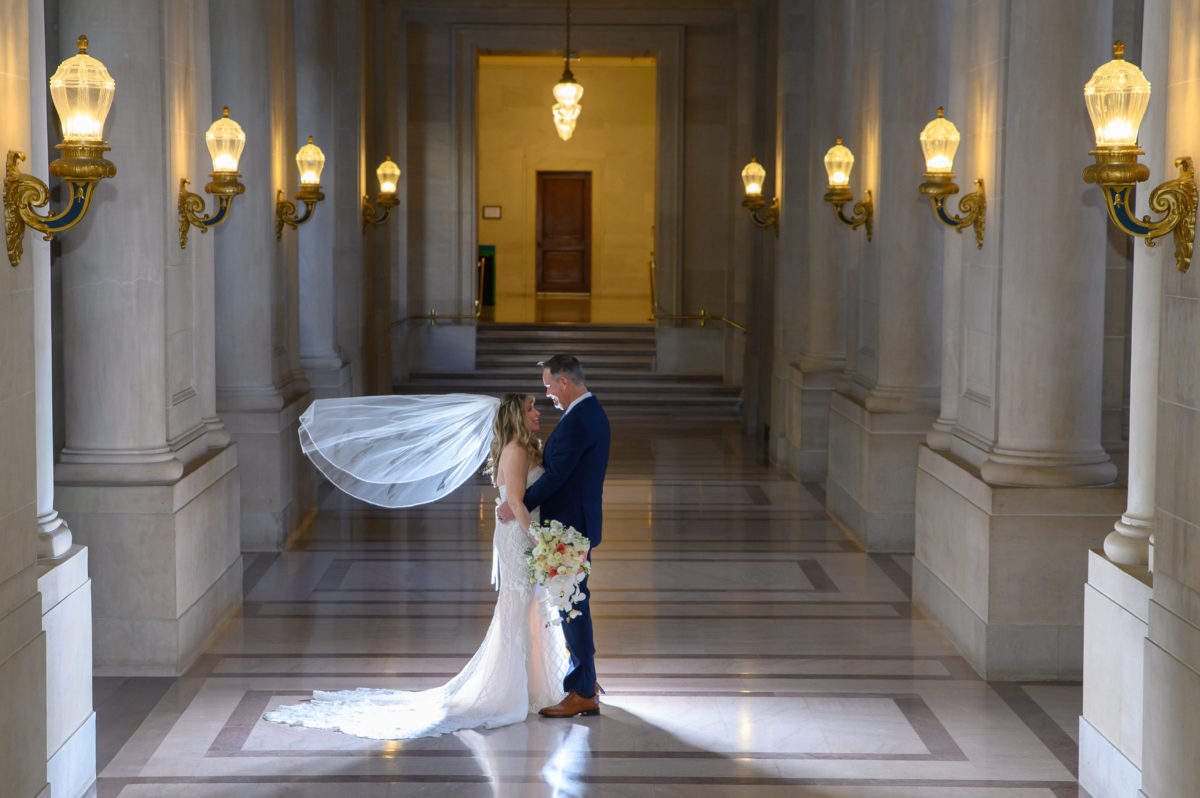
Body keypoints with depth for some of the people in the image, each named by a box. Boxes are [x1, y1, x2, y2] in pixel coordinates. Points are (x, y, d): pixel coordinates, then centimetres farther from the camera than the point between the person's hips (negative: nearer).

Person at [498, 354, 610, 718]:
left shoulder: (577, 421, -21)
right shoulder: (591, 412, 12)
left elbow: (556, 476, -22)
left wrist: (517, 506, -14)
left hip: (569, 528, -10)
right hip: (578, 523, 10)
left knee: (572, 606, -3)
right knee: (574, 604, 17)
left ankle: (583, 694, 4)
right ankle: (586, 679, 27)